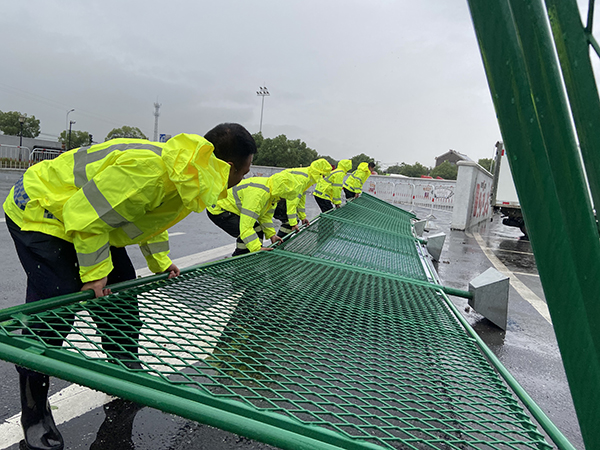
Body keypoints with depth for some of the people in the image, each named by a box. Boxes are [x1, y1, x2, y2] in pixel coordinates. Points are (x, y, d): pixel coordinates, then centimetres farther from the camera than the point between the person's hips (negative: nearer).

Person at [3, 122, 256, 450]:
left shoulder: (184, 174, -6)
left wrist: (159, 261, 8)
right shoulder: (149, 170, -38)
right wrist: (94, 273, -25)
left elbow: (152, 214, 12)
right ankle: (34, 416, 7)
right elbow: (84, 214, -32)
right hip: (38, 212, -9)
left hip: (92, 220, 9)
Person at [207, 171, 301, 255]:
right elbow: (246, 225, -40)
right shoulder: (258, 194, -37)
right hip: (218, 210, -10)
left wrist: (271, 235, 1)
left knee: (258, 230, 5)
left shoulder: (272, 191, -5)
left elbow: (265, 216, 9)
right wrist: (257, 248, -41)